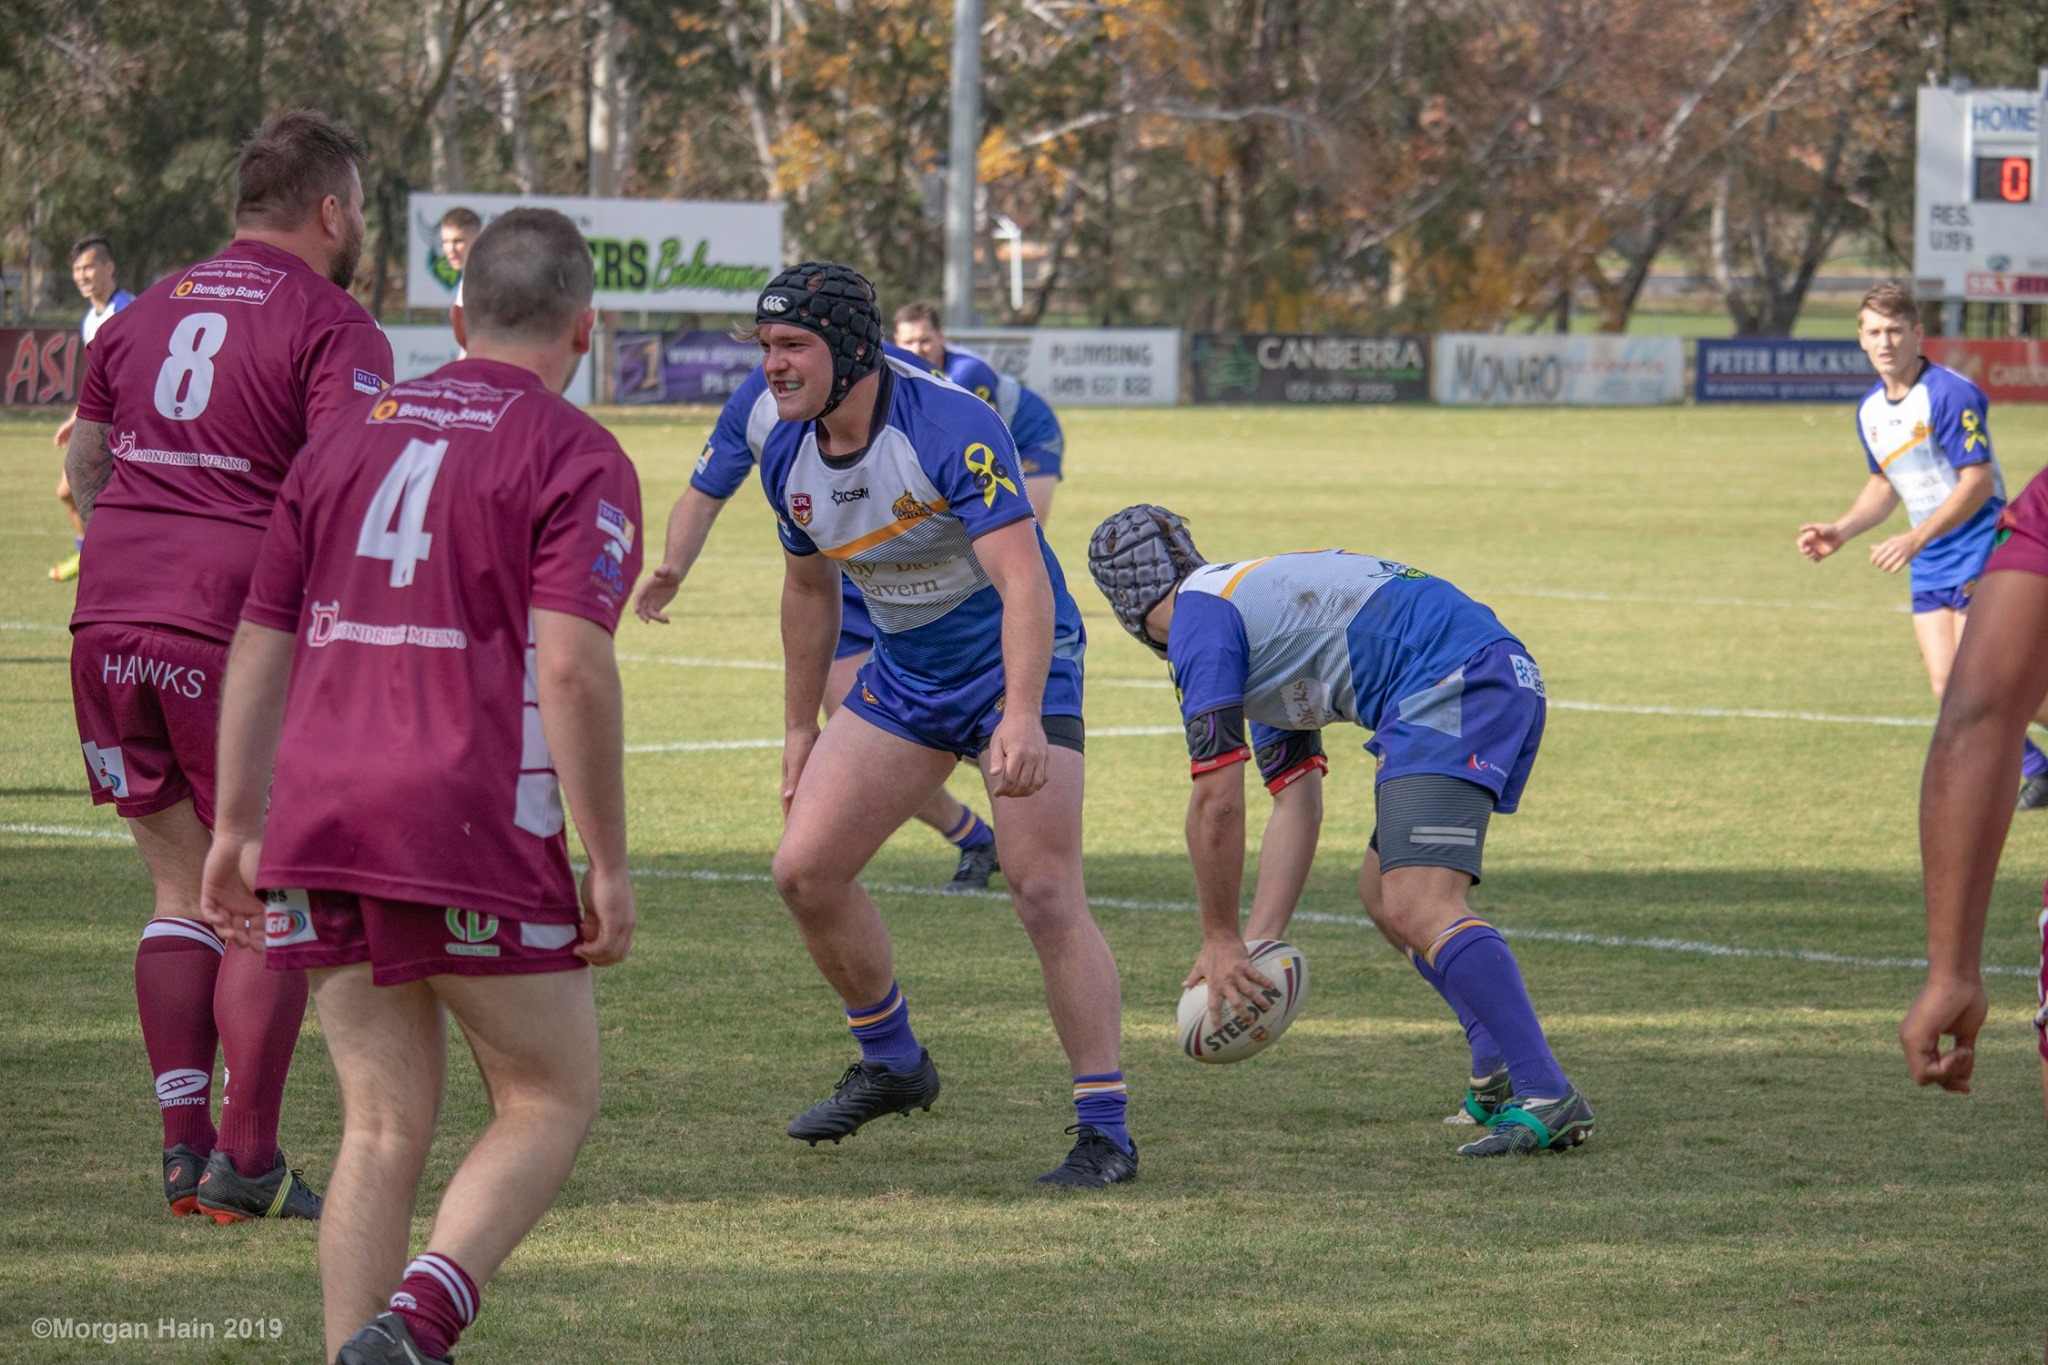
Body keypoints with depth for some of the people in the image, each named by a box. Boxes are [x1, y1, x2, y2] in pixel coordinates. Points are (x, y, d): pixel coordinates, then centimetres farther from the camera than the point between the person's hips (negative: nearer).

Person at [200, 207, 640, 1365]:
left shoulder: (351, 436, 16)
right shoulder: (577, 458, -3)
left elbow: (261, 646, 16)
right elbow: (573, 664, -14)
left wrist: (238, 830, 22)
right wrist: (609, 867, -11)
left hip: (318, 826, 6)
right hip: (473, 835, -5)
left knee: (386, 1127, 11)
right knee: (552, 1102, 7)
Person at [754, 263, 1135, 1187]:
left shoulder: (952, 428, -27)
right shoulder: (789, 457, -5)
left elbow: (1024, 581, -36)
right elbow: (809, 590, 14)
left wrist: (1022, 719, -48)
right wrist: (800, 728, 17)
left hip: (1015, 663, -7)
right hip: (903, 677, 7)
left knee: (1045, 893, -16)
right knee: (805, 868, -2)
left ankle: (1105, 1129, -9)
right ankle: (892, 1065, 20)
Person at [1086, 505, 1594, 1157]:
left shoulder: (1199, 616, 1)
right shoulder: (1255, 594, 30)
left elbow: (1217, 799, -3)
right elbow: (1297, 805, 26)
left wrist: (1221, 941, 8)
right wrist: (1256, 945, 18)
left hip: (1452, 687, -10)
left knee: (1416, 908, -20)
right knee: (1382, 890, 21)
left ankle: (1549, 1100, -29)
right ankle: (1501, 1076, 16)